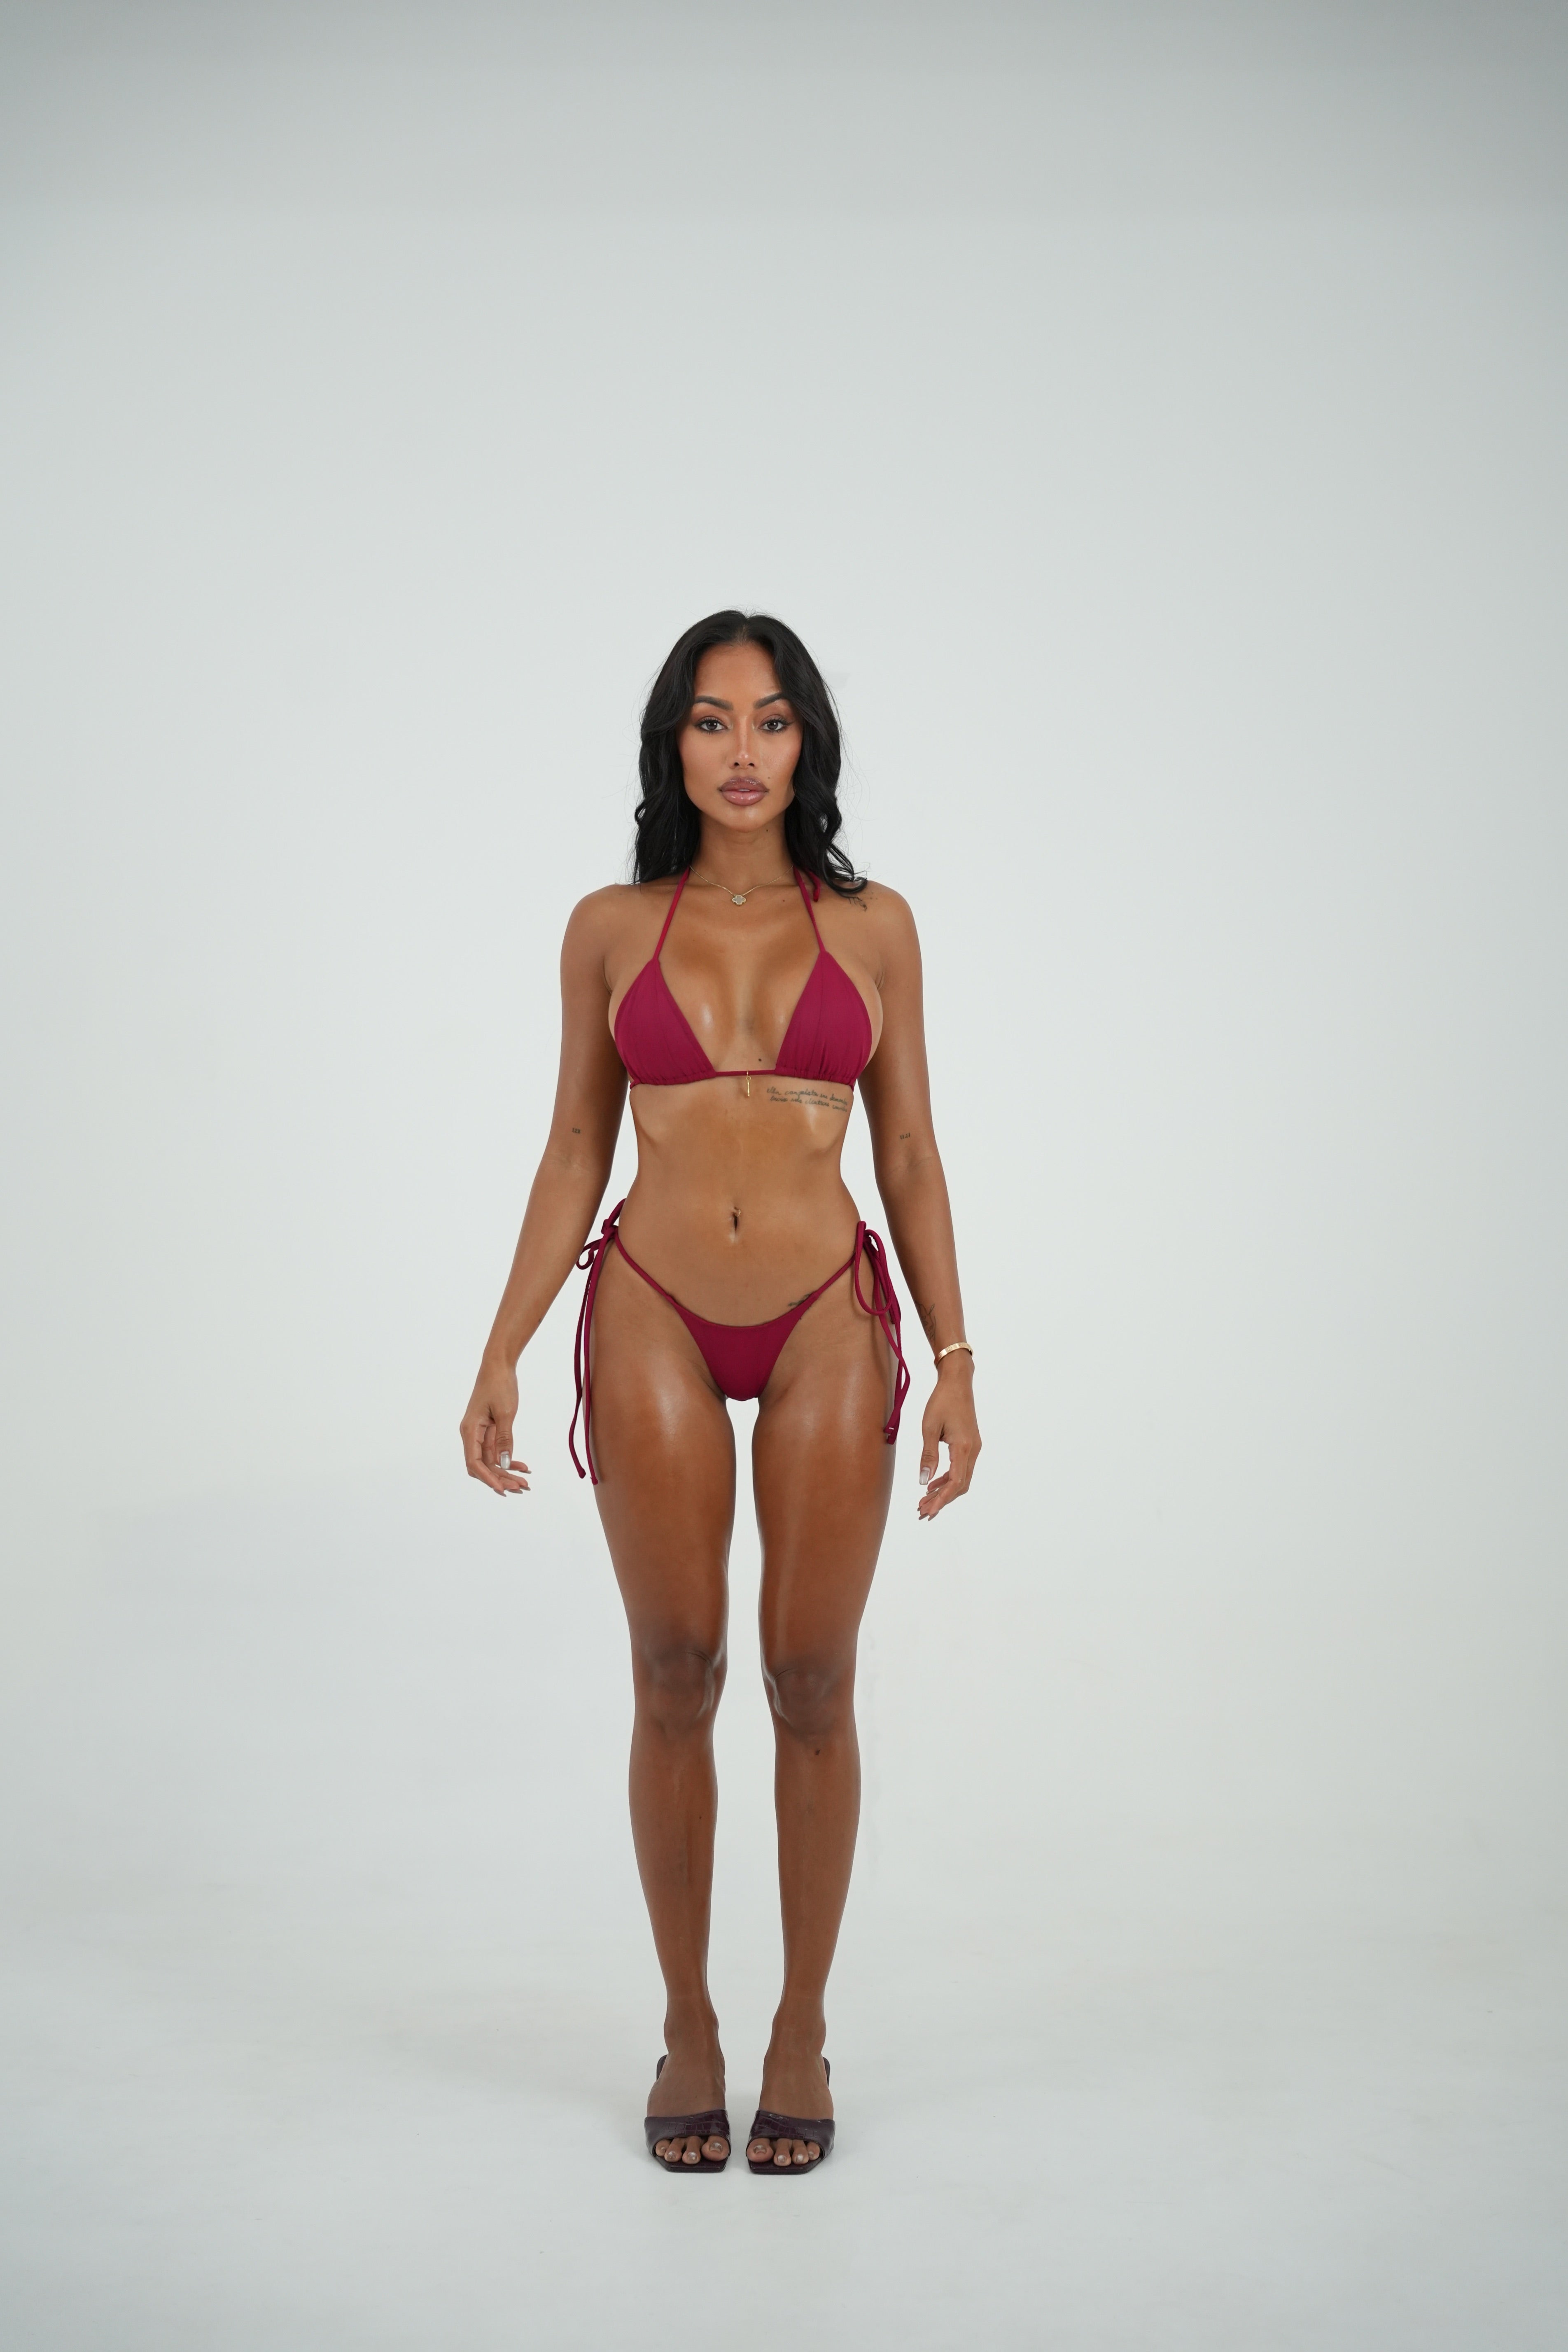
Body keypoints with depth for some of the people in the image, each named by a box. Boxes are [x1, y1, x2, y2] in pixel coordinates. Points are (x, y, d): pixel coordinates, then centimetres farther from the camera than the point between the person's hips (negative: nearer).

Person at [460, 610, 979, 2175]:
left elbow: (910, 1156, 6)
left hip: (828, 1324, 0)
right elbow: (573, 1154, 8)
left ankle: (801, 2033, 18)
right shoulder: (610, 928, 5)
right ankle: (687, 2027, 19)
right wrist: (501, 1355, 2)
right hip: (655, 1317, 0)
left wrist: (953, 1360, 0)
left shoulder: (871, 926, 5)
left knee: (811, 1681, 2)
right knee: (675, 1678, 4)